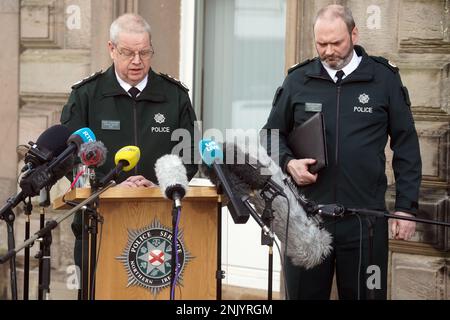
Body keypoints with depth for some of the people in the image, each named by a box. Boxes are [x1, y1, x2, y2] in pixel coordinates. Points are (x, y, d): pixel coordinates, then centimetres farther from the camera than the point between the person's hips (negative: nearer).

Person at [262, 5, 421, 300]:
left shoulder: (384, 78, 1)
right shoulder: (298, 80, 5)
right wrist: (288, 162, -6)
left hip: (365, 217, -1)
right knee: (303, 293, 9)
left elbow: (406, 146, 4)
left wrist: (407, 207, 0)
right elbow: (273, 134, 15)